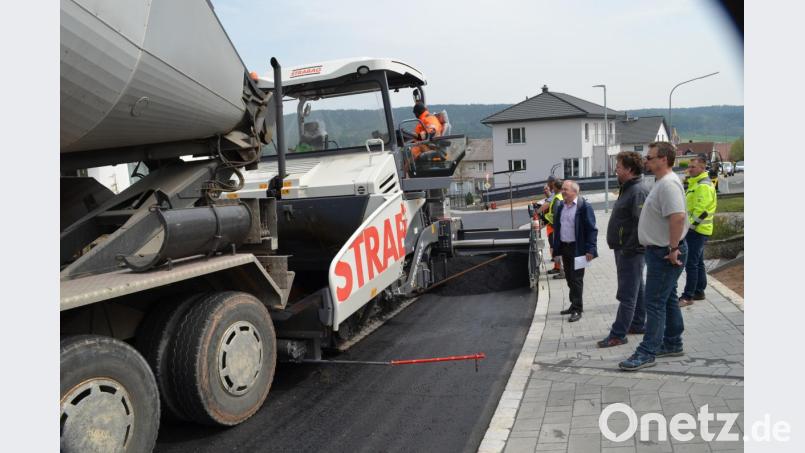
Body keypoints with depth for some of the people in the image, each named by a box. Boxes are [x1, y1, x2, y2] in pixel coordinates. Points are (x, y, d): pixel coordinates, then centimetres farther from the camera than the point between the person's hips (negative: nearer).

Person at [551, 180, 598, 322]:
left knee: (576, 279, -2)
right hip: (564, 247, 7)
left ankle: (577, 309, 5)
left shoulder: (584, 206, -10)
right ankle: (574, 305, 27)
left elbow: (591, 229, -12)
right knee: (569, 278, 14)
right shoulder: (560, 206, 10)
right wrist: (556, 249, 12)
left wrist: (590, 249, -17)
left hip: (578, 248, -7)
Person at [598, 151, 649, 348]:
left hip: (630, 252, -11)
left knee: (627, 295, -5)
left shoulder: (638, 192, -20)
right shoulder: (628, 189, 14)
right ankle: (638, 324, 32)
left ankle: (618, 335, -2)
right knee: (637, 289, 19)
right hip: (625, 250, 11)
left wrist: (629, 248, -25)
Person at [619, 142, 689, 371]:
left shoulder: (668, 183, -19)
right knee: (668, 300, 18)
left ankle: (647, 352, -2)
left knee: (655, 303, -7)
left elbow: (678, 216, -30)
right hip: (660, 251, 11)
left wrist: (673, 248, -25)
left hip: (664, 253, -11)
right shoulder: (661, 182, 15)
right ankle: (672, 343, 30)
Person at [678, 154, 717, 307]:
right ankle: (699, 292, 24)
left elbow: (700, 211, -23)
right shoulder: (695, 183, 17)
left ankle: (688, 296, -5)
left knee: (691, 264, -8)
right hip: (695, 230, 10)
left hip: (697, 231, -10)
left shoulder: (703, 186, -17)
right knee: (698, 263, 15)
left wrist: (689, 226, -19)